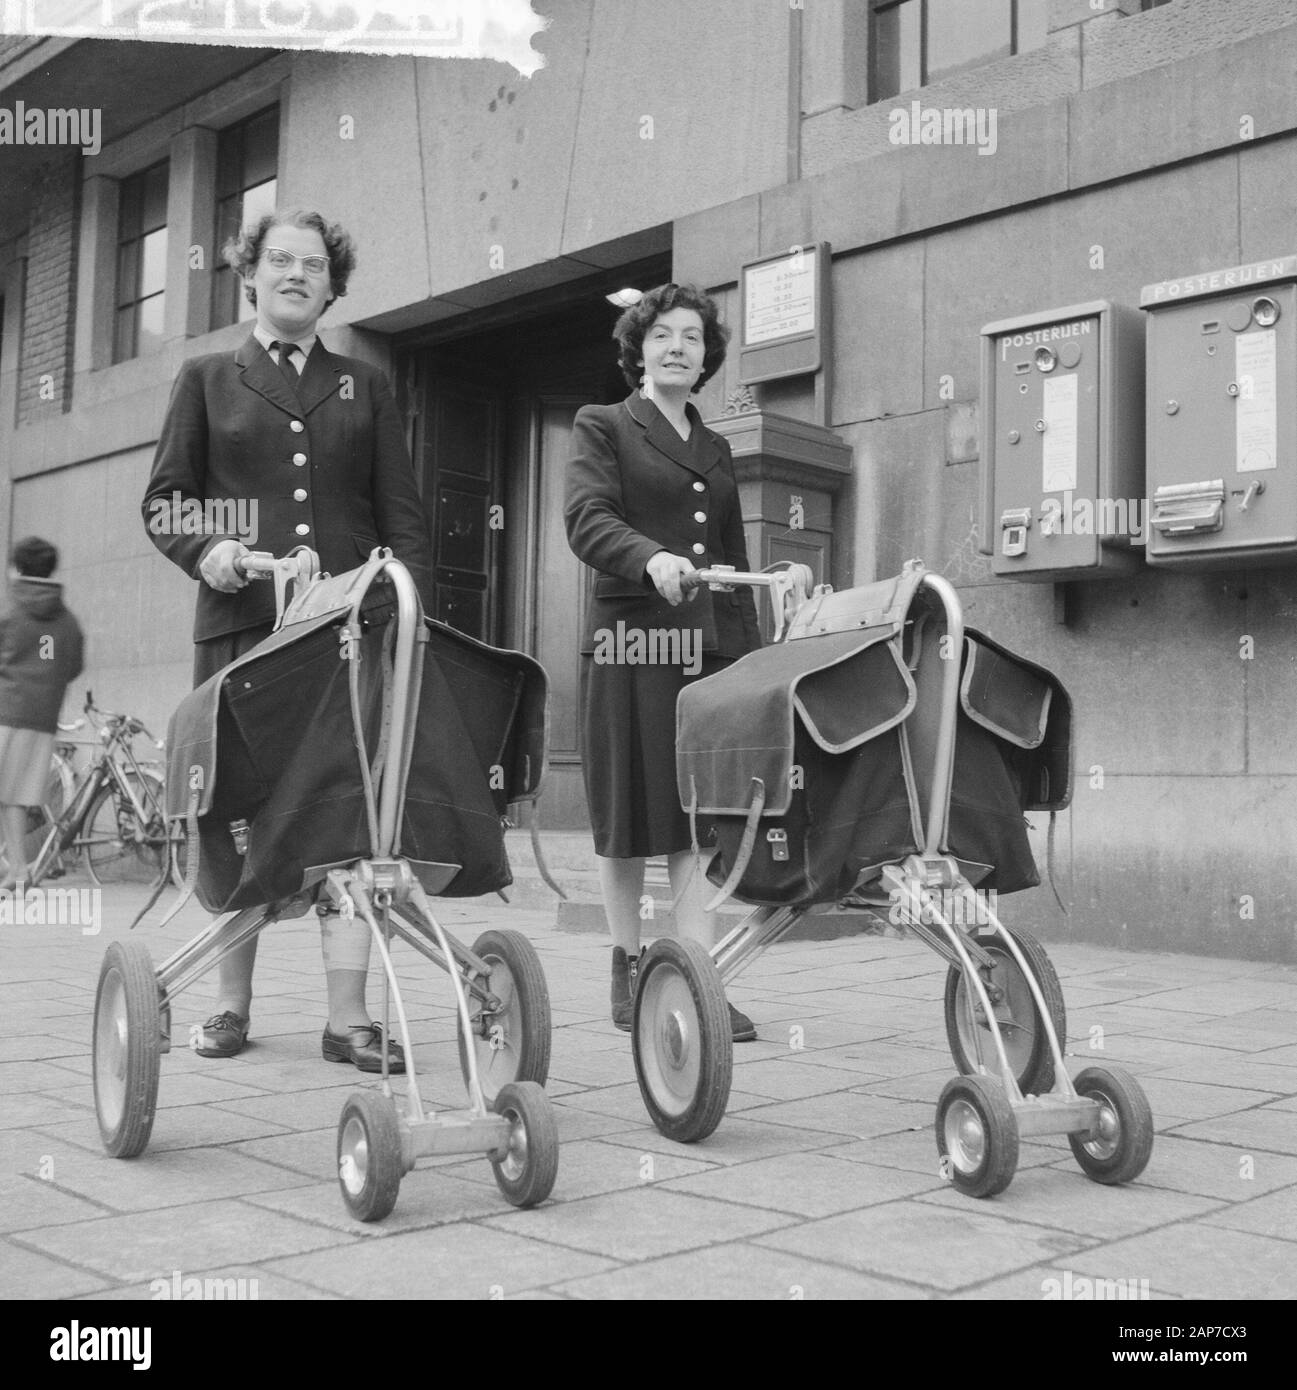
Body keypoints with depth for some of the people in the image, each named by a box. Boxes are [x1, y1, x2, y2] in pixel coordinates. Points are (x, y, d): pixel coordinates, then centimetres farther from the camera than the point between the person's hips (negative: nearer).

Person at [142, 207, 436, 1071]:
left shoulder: (365, 387, 18)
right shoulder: (208, 380, 16)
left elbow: (402, 514, 11)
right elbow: (164, 499, 10)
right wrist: (205, 548, -11)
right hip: (243, 624, 0)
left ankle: (349, 1015, -3)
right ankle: (233, 1003, 17)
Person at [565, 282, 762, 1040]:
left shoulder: (717, 450, 22)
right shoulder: (603, 426, 6)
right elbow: (587, 520, -11)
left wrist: (751, 651, 14)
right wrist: (652, 557, -30)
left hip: (711, 646, 4)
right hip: (633, 639, -4)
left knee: (704, 817, -3)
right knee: (631, 815, 2)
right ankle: (629, 970, 17)